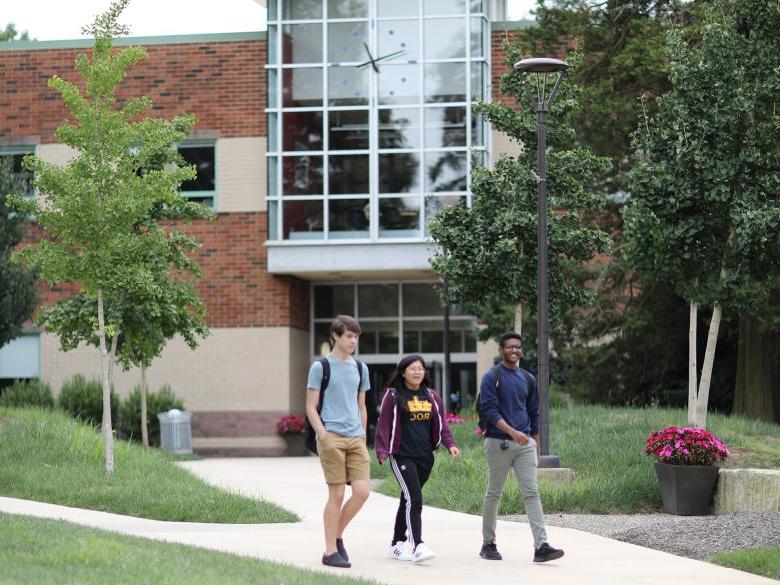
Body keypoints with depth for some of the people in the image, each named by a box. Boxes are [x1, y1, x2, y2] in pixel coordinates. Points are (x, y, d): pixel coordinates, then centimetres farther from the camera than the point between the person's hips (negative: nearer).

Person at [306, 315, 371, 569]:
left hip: (356, 438, 5)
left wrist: (363, 437, 15)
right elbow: (311, 407, -2)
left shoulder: (359, 368, 15)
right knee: (337, 494, -4)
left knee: (362, 491, -5)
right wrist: (324, 436, -12)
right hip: (332, 437, -5)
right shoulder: (321, 367, -1)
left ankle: (337, 535, 17)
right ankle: (330, 551, 4)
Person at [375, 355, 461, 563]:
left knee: (408, 500, 14)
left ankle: (397, 544, 26)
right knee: (414, 499, -16)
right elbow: (383, 424, -3)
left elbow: (441, 424, 14)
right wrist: (382, 451, -12)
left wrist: (450, 444, -1)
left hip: (425, 457, 5)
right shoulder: (393, 395, -1)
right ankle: (417, 546, -22)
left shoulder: (432, 396, 13)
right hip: (402, 457, -5)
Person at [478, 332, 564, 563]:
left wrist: (536, 449, 16)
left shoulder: (528, 379, 15)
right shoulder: (492, 377, -2)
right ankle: (488, 544, 17)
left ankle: (541, 546, -13)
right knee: (494, 494, 5)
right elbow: (490, 411, -12)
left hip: (525, 443, 4)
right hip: (498, 443, -4)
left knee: (531, 493, -6)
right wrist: (512, 432, -25)